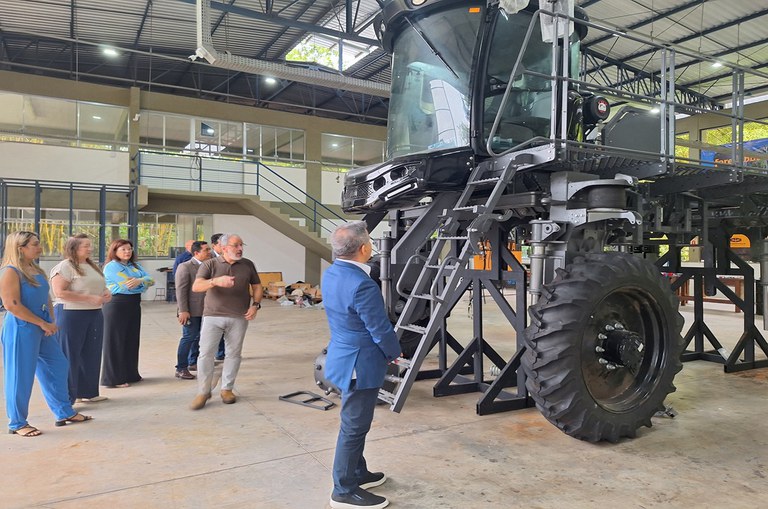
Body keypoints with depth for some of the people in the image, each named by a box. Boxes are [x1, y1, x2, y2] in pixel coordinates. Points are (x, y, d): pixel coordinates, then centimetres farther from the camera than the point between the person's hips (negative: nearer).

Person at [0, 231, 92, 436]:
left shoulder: (36, 271, 12)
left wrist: (51, 322, 0)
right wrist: (43, 323, -16)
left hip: (42, 329, 9)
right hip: (21, 330, -9)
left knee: (58, 367, 13)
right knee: (21, 377, 2)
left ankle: (64, 413, 26)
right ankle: (17, 424, 17)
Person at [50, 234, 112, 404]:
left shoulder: (92, 266, 16)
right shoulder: (65, 266, -11)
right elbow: (60, 293, -20)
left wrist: (106, 294, 5)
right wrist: (90, 298, -22)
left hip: (94, 315, 8)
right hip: (71, 315, -8)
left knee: (91, 355, 12)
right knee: (69, 356, -1)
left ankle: (87, 392, 24)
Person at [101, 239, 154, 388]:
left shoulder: (135, 266, 14)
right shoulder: (111, 266, -9)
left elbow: (151, 280, 0)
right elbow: (128, 286, -19)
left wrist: (139, 281, -20)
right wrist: (143, 284, -4)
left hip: (134, 306, 7)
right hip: (117, 306, -7)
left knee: (132, 340, 13)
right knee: (116, 342, 0)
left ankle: (130, 374, 24)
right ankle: (115, 378, 7)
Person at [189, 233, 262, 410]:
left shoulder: (248, 265, 8)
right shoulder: (209, 265, 0)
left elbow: (257, 286, 15)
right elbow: (196, 286, -13)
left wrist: (256, 305, -2)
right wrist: (215, 281, -32)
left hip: (239, 317, 2)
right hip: (213, 316, -1)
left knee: (233, 353, 6)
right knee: (205, 353, -4)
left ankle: (227, 389, 21)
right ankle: (203, 392, 7)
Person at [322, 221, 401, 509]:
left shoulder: (331, 273, 1)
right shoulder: (362, 285, -29)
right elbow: (380, 330, -21)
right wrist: (394, 352, -1)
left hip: (344, 357, 10)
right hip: (361, 365, -10)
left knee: (354, 424, 23)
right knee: (354, 427, 5)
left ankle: (357, 473, 40)